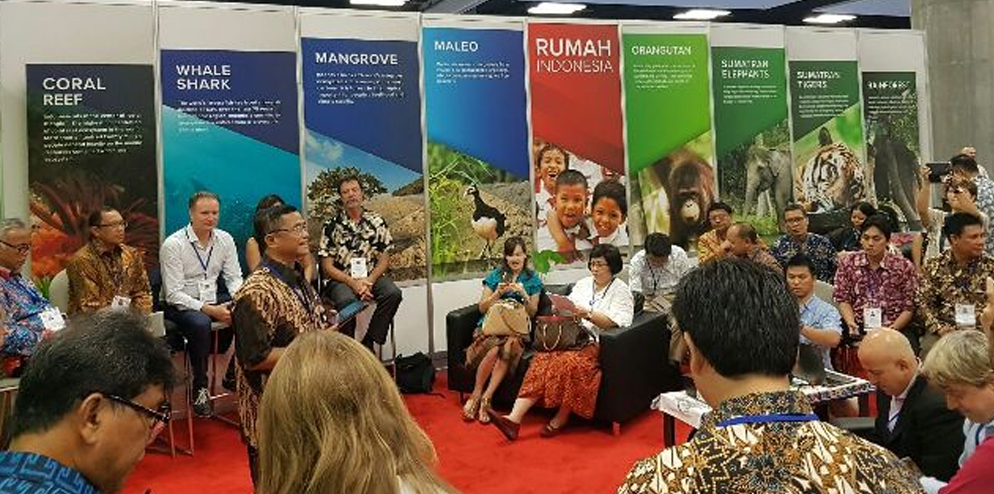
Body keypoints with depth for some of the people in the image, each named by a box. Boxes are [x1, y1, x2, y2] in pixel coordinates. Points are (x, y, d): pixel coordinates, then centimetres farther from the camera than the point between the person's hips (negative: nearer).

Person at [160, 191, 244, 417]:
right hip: (180, 305, -5)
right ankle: (200, 388, -19)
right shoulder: (173, 244, -13)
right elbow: (174, 294, -17)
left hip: (214, 299, 6)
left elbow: (234, 278, 7)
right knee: (201, 323, -38)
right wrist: (209, 310, -27)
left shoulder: (225, 239, 3)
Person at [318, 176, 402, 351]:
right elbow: (327, 266, -1)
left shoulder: (377, 221, 8)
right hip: (342, 279, -2)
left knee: (393, 293, -27)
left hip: (372, 277, 2)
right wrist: (353, 282, -15)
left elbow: (384, 259, 6)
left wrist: (369, 281, -12)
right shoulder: (332, 226, 2)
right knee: (347, 300, -35)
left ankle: (368, 342, -16)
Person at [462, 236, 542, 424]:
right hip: (492, 324, 0)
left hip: (517, 329, 0)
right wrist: (498, 293, -6)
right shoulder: (495, 276, 13)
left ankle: (485, 398, -27)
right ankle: (476, 397, -19)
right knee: (493, 350, -34)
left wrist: (524, 294, -7)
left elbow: (533, 313, 11)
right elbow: (482, 308, 10)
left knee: (508, 348, -35)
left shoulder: (532, 279, 14)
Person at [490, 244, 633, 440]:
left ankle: (560, 419, -20)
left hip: (599, 343, -5)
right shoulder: (582, 284, 23)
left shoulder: (621, 290, 5)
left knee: (570, 361, -36)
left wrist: (588, 313, -20)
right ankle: (515, 418, -35)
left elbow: (614, 322, -9)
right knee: (543, 358, -24)